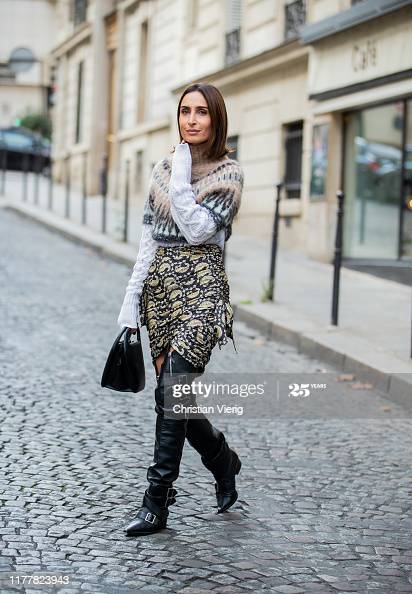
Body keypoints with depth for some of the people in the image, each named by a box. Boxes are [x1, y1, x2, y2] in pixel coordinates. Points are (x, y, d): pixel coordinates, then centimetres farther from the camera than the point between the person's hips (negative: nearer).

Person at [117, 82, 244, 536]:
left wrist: (180, 179, -12)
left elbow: (198, 229, -16)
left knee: (171, 394, -12)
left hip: (200, 287, -6)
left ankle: (156, 503, -6)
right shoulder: (164, 168, 13)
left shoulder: (228, 173, -3)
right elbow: (148, 239, 12)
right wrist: (131, 299, 8)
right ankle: (223, 462, 34)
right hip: (160, 285, 6)